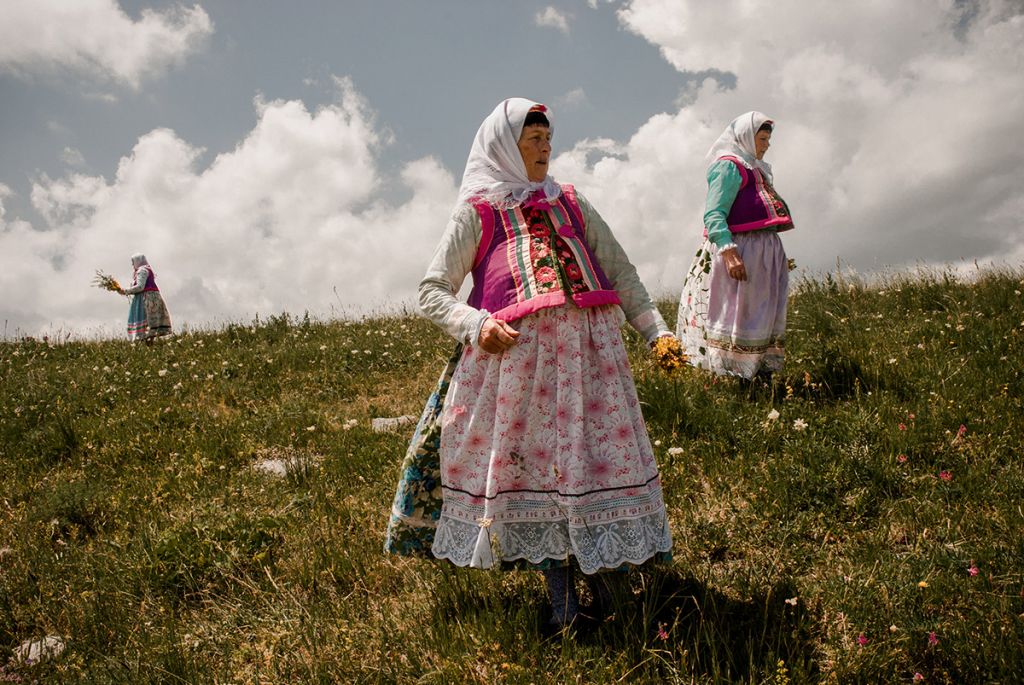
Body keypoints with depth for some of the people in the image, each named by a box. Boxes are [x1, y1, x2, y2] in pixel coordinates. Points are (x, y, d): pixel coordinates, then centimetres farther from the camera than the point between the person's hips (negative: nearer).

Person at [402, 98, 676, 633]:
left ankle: (602, 567, 15)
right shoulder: (477, 212, 11)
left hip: (590, 343, 3)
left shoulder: (571, 203, 22)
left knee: (601, 450, 1)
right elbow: (432, 291, 6)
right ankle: (559, 586, 10)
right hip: (516, 349, -3)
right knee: (532, 460, -3)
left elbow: (621, 272, 19)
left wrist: (656, 330, 8)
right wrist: (476, 326, -12)